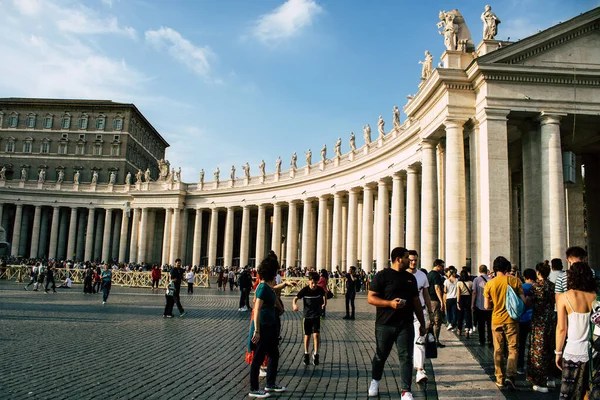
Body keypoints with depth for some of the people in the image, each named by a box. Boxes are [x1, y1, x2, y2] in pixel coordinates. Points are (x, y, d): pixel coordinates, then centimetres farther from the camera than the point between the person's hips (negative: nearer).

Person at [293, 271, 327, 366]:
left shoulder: (320, 289, -10)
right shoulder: (305, 290, -15)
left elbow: (324, 295, 14)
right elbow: (296, 298, -13)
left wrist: (324, 303, 7)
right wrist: (294, 304, -31)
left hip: (316, 316, 0)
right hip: (307, 316, 0)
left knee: (316, 335, -12)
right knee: (307, 336, 10)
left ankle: (315, 354, 1)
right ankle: (306, 354, 27)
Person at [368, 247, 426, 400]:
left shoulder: (410, 277, 12)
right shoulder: (382, 275, -6)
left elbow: (416, 301, 18)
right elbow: (371, 298, -10)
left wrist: (422, 323, 17)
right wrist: (390, 303, -22)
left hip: (406, 325, 4)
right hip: (385, 324, -3)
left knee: (406, 357, -2)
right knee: (380, 356, 12)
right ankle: (375, 381, 36)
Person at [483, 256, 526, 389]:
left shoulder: (489, 284, -5)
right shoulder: (514, 280, -7)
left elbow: (487, 306, -3)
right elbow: (523, 300, -5)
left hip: (496, 320, 1)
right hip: (511, 320, -1)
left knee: (498, 350, 11)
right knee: (513, 348, 7)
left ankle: (499, 379, 17)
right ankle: (510, 375, -8)